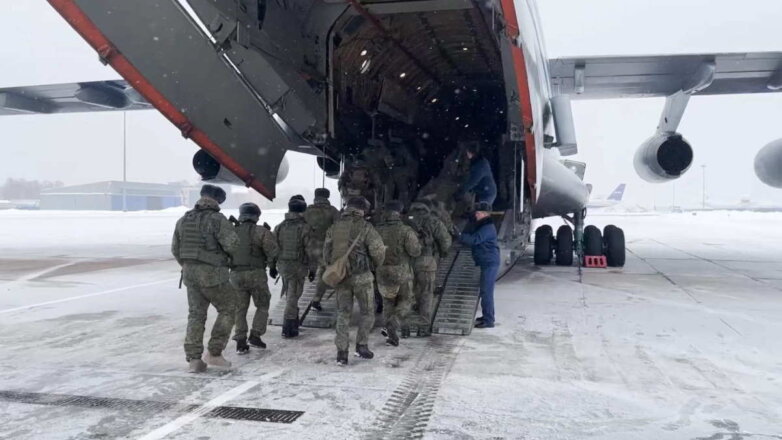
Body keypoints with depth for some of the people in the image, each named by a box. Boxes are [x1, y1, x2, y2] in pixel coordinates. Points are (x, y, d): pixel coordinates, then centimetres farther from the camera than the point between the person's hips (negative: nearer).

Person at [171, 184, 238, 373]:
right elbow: (232, 244, -21)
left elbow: (175, 249, 14)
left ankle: (194, 360, 5)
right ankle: (214, 353, 6)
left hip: (190, 273, 6)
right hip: (213, 274, -6)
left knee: (196, 315, 10)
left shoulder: (184, 219, 9)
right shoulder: (218, 220, -13)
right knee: (227, 309, 9)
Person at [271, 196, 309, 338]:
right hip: (298, 266, -5)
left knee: (290, 295, 20)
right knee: (293, 297, -1)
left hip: (282, 264, 5)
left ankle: (294, 322, 29)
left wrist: (272, 266, 16)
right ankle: (288, 329, -2)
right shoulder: (304, 228, -12)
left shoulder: (279, 227, 3)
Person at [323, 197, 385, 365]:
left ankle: (341, 352, 4)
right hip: (361, 276, -4)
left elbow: (327, 253, 8)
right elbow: (378, 250, -13)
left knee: (343, 314, 10)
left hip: (341, 276, 4)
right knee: (367, 312, 15)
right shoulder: (365, 227, -9)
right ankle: (362, 346, 16)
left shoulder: (334, 227, 5)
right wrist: (377, 264, 9)